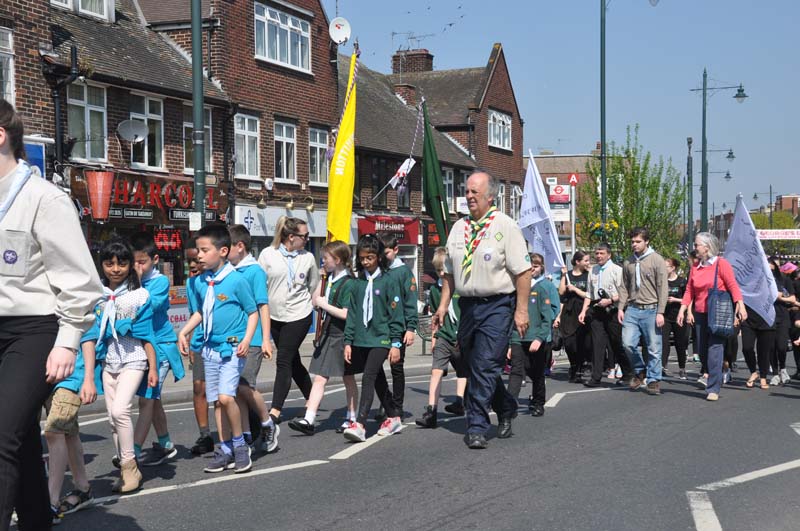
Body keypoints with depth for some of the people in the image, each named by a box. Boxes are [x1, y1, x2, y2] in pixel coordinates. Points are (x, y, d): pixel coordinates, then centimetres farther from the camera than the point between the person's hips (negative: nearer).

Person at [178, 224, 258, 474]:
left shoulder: (236, 280, -11)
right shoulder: (199, 282, 6)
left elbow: (253, 312, -5)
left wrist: (246, 340, -15)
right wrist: (184, 332, 9)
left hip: (232, 347, -6)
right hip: (210, 348, 6)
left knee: (225, 396, -19)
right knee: (217, 401, 10)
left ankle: (239, 444, 1)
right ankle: (225, 450, 21)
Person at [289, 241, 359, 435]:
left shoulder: (348, 283, -16)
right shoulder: (329, 279, 9)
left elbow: (347, 314, -22)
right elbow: (315, 301, 15)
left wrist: (325, 305, -16)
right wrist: (322, 278, 8)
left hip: (342, 337, -7)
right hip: (327, 335, 7)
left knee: (348, 379, 10)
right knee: (320, 378, 1)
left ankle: (352, 418, 23)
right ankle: (308, 420, -2)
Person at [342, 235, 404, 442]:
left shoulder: (388, 281, -4)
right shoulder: (358, 283, 9)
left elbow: (396, 313, -5)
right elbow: (352, 313, 12)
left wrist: (396, 343, -8)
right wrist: (348, 341, 7)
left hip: (381, 339, -6)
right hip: (361, 339, 6)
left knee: (368, 378, -17)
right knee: (378, 380, 14)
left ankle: (360, 425, -23)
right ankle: (394, 418, 28)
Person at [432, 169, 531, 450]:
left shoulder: (505, 226, -5)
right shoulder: (459, 227, 12)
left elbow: (523, 271, -8)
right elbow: (449, 272, 18)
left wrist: (521, 310, -13)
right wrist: (443, 306, 10)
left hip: (497, 305, -6)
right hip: (467, 305, 6)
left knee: (485, 366, -11)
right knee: (474, 366, 13)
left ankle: (476, 427, -5)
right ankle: (506, 408, 34)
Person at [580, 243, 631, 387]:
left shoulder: (617, 270, -4)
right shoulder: (593, 271, 13)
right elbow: (589, 293, 17)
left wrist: (610, 300, -19)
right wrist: (584, 311, 10)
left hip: (612, 310, -5)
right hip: (596, 310, 5)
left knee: (617, 343, 3)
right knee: (597, 343, 0)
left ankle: (626, 375, 17)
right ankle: (596, 377, 0)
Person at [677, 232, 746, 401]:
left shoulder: (721, 264, -5)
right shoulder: (695, 268, 12)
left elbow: (733, 285, -12)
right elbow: (689, 290, 10)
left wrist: (741, 305, -22)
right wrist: (683, 309, 1)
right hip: (700, 314, 6)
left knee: (715, 349, -11)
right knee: (703, 350, 7)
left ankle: (713, 389, -9)